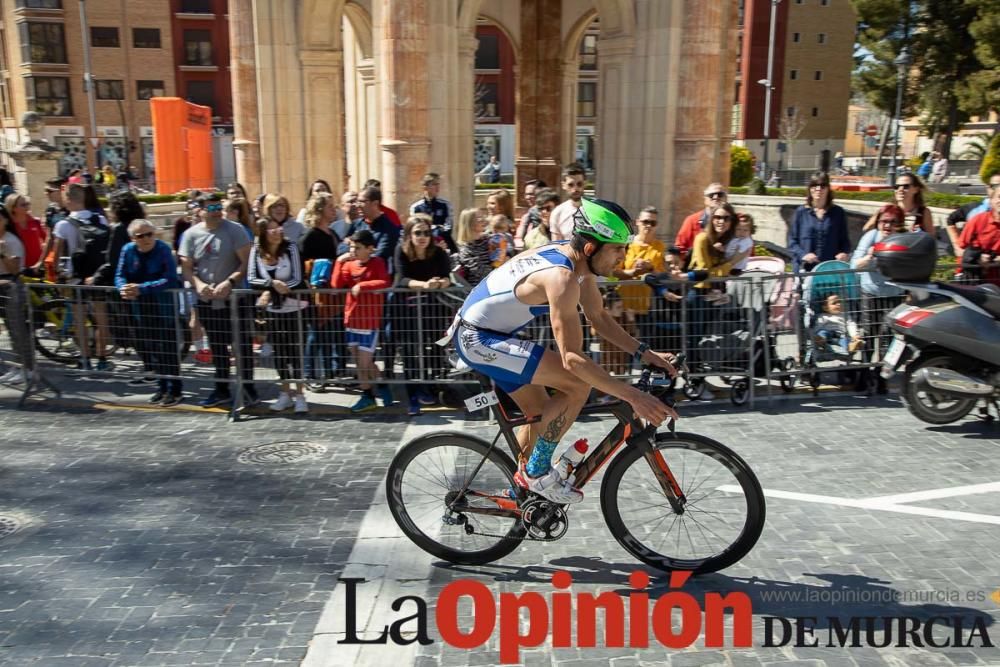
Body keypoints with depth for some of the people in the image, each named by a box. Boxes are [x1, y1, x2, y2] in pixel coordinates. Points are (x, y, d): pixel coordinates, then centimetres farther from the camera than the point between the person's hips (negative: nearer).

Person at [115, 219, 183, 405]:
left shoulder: (163, 249, -15)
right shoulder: (127, 250, 1)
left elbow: (170, 280, -24)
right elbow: (120, 275, 3)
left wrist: (142, 289, -31)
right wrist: (124, 288, -19)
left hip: (163, 307, -6)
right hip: (139, 308, 6)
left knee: (166, 347, -4)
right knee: (144, 347, 13)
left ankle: (175, 389, 7)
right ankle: (163, 385, 28)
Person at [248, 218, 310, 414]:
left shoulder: (290, 248, -10)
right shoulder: (256, 251, -3)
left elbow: (297, 281, -14)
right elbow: (252, 280, -8)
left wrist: (271, 292, -18)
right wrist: (272, 283, -23)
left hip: (293, 307, -3)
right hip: (272, 309, 3)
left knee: (294, 350, -2)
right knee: (278, 351, 9)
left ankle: (299, 394, 6)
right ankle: (285, 393, 22)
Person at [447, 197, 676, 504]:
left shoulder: (576, 259, 0)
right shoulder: (562, 277, -29)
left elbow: (599, 317, 10)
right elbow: (572, 358, -33)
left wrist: (644, 352, 1)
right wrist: (633, 397, -33)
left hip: (486, 335, 10)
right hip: (477, 339, -10)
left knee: (541, 411, 18)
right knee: (579, 383, -18)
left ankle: (519, 488, 35)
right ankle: (537, 472, -2)